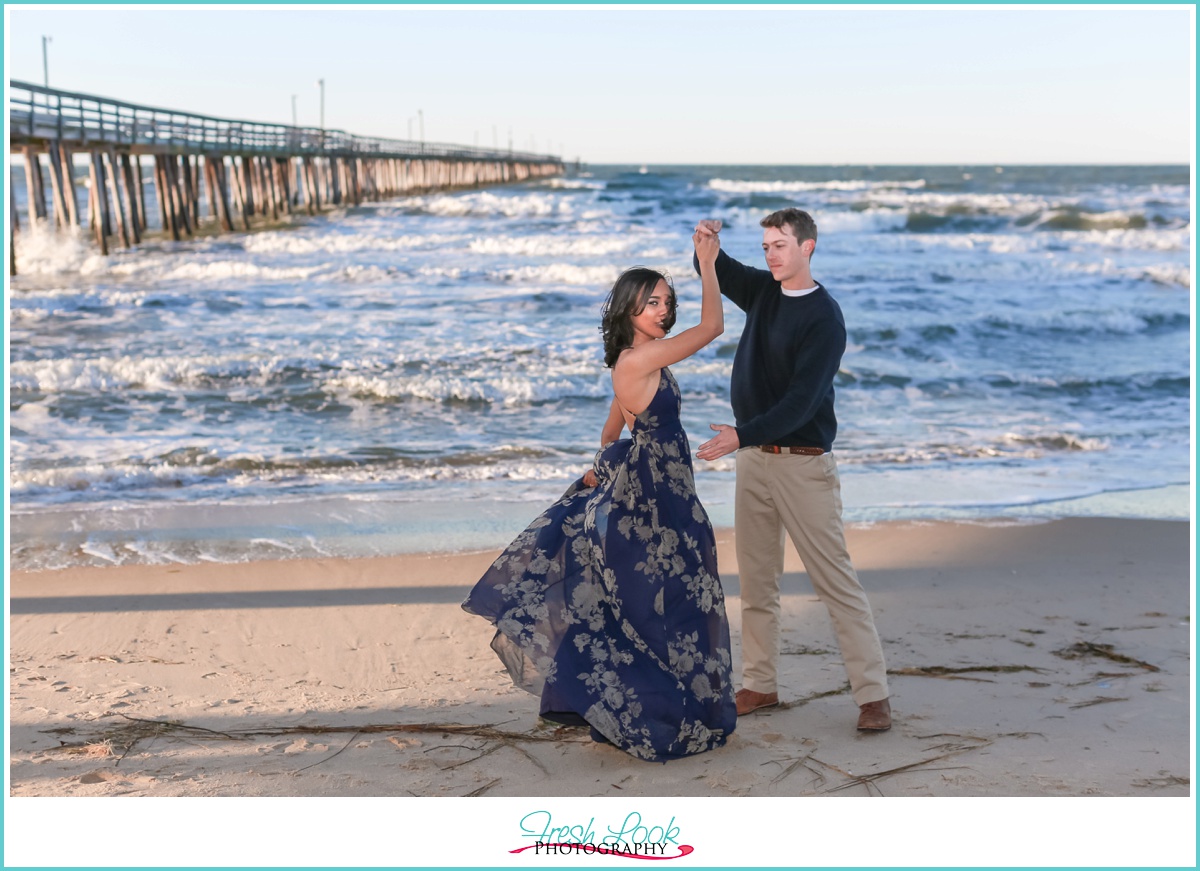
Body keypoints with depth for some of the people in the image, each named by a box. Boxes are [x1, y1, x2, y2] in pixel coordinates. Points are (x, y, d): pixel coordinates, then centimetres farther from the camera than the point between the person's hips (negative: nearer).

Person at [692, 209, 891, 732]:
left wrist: (742, 435, -30)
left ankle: (872, 694, -4)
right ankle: (760, 685, 19)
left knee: (835, 580, -7)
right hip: (753, 458, 7)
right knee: (756, 581, 10)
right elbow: (720, 272, 25)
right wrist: (706, 244, 1)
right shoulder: (764, 290, 10)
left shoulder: (825, 318, -13)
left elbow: (801, 400, -20)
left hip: (803, 463, -7)